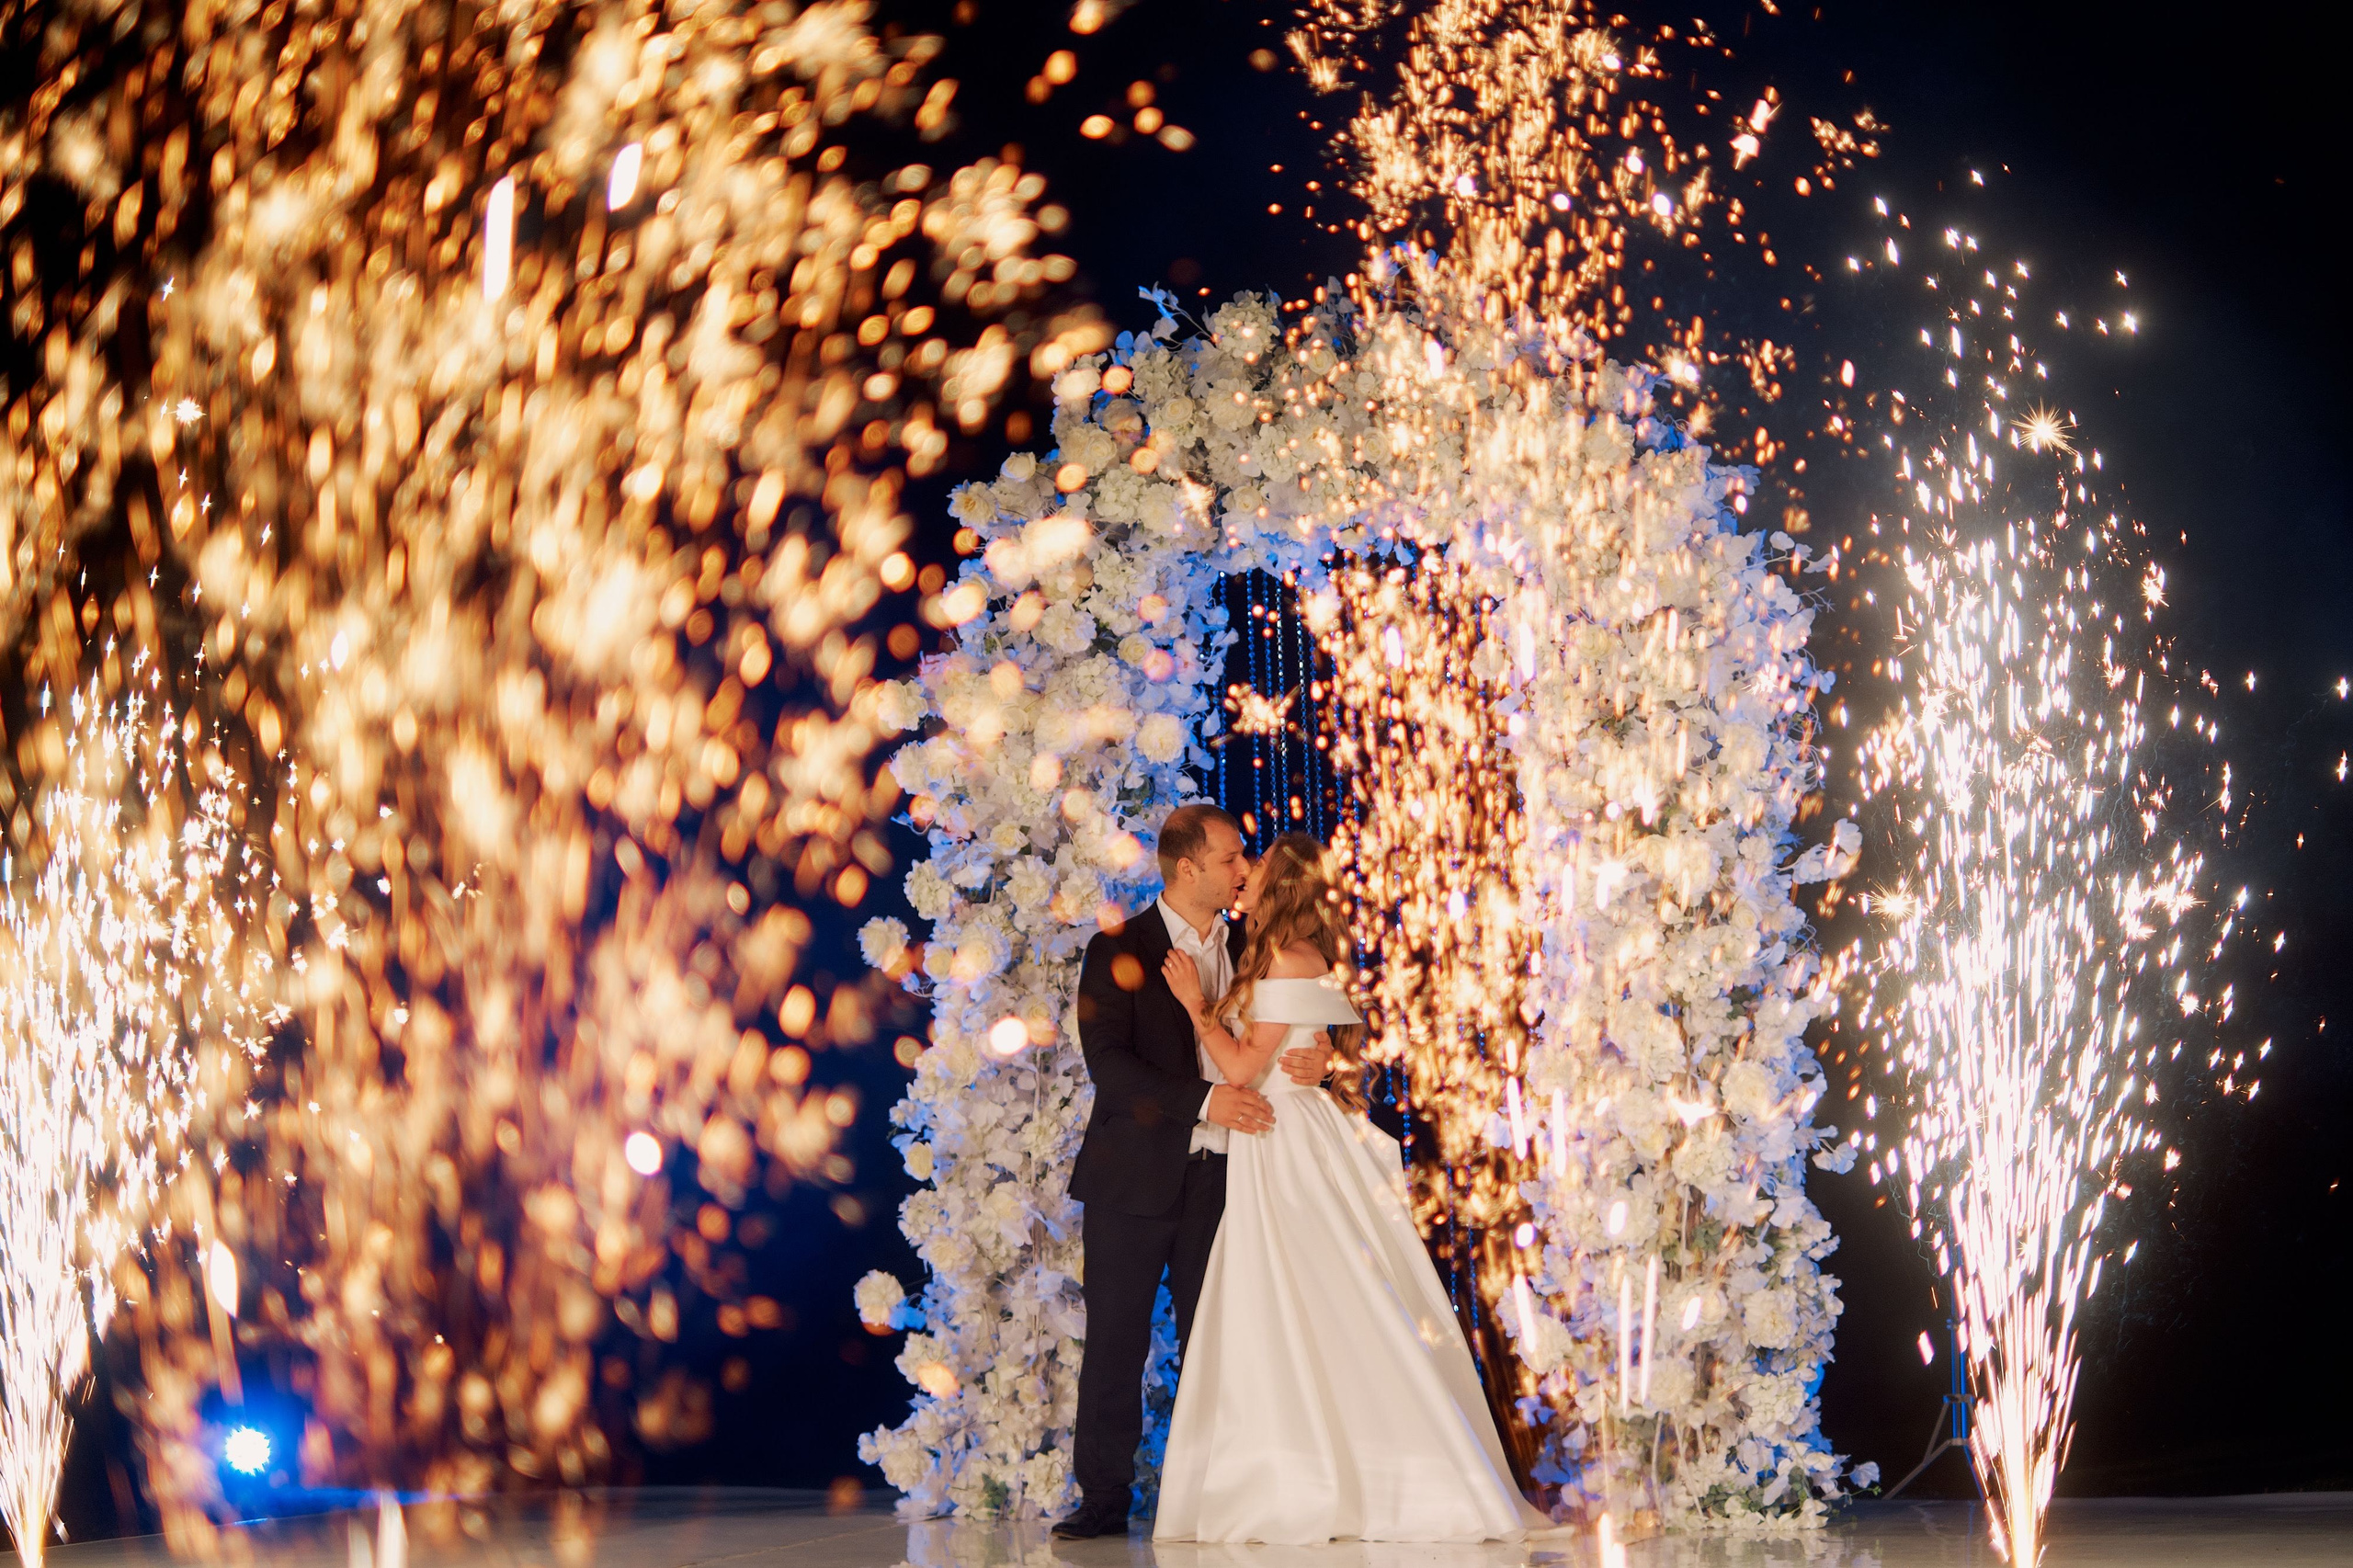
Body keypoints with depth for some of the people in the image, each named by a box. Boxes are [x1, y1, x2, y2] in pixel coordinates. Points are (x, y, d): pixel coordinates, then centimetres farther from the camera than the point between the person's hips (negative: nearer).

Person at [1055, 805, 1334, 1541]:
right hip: (1135, 1177, -3)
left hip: (1221, 1177, 4)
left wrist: (1316, 1056, -14)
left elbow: (1286, 1036, 11)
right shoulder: (1117, 952, -3)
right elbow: (1108, 1062, -13)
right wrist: (1204, 1100, -23)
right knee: (1116, 1342, 1)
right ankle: (1104, 1498, 9)